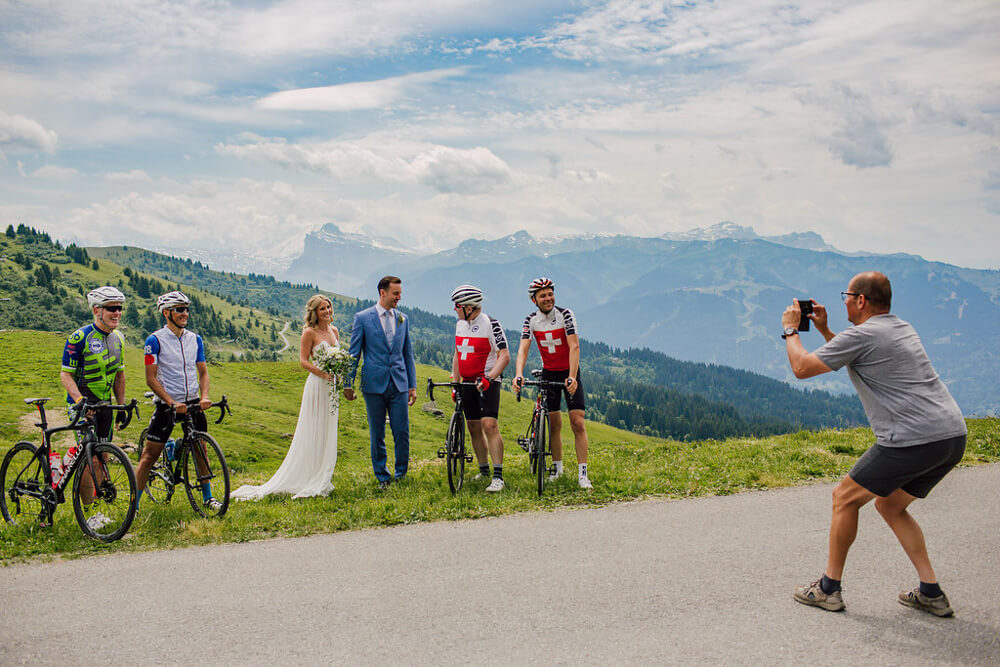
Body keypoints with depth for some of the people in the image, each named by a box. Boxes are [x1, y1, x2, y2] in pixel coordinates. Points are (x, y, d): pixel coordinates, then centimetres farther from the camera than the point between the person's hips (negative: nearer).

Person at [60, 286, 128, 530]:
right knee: (90, 459, -9)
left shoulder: (118, 338, 6)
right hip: (83, 405, -7)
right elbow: (65, 374, -14)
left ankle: (92, 508, 22)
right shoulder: (80, 338, -14)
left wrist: (121, 406, 12)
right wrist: (80, 399, -29)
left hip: (104, 404, 7)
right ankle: (87, 514, 2)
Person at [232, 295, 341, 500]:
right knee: (313, 433, -4)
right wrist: (323, 373, -24)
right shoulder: (309, 332, -8)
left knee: (328, 434, 10)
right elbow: (303, 360, -11)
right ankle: (307, 482, 4)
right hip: (317, 385, -7)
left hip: (332, 386, 7)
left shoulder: (334, 330, 12)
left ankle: (321, 481, 19)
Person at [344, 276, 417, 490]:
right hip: (374, 384, -2)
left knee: (402, 432, 1)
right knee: (377, 434, 5)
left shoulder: (403, 319, 10)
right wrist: (348, 384, 1)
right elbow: (354, 353, 3)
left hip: (399, 384, 2)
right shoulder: (362, 318, 0)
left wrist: (412, 385, 11)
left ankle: (401, 473, 21)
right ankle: (382, 477, 19)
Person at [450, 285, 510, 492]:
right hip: (468, 382, 7)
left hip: (488, 381, -7)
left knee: (489, 425, -17)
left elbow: (504, 356, -16)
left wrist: (489, 377, -27)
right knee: (474, 428, 9)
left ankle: (498, 476, -16)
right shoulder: (460, 325, 9)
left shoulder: (490, 324, -12)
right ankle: (484, 470, 23)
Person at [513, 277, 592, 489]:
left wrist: (572, 377, -34)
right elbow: (523, 349, -17)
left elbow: (574, 347, -23)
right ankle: (557, 467, 21)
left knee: (578, 423, -9)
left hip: (569, 372, -2)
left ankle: (583, 473, -6)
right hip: (548, 373, 2)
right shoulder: (531, 319, -7)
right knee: (554, 424, 6)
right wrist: (518, 375, -35)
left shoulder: (565, 314, -15)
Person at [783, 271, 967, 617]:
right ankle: (931, 592, 21)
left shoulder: (862, 335, -8)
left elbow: (801, 367, -5)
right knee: (889, 505, 23)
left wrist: (791, 330, 11)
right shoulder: (902, 328, 20)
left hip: (913, 439, -9)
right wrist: (823, 329, 31)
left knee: (845, 498, 6)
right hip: (953, 435, 9)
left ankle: (829, 588, 15)